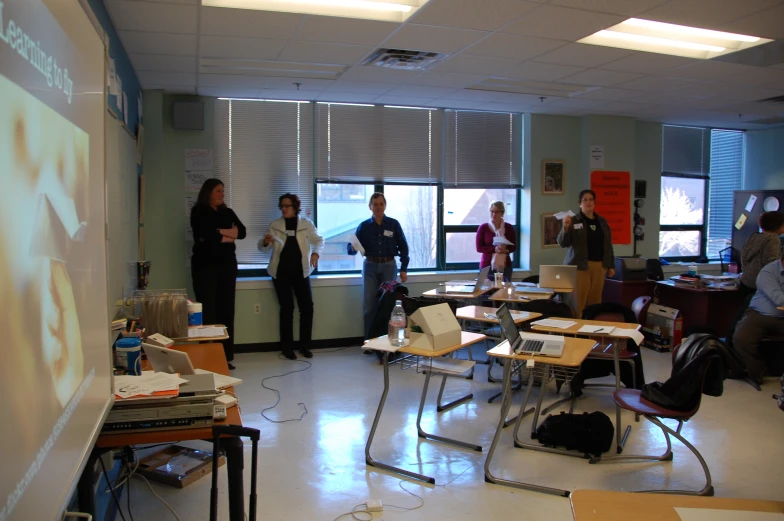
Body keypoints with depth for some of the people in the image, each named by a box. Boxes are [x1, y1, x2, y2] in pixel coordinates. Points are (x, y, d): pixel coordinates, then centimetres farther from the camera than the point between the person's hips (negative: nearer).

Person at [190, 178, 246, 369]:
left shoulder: (227, 212, 15)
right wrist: (228, 236, -2)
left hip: (227, 265, 5)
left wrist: (218, 232, -9)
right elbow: (207, 235, -15)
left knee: (226, 310, 3)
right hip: (205, 266, -5)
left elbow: (242, 232, 1)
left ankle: (226, 357, 8)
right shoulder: (199, 212, 0)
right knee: (207, 312, -7)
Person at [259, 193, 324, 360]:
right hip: (281, 272, 0)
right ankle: (287, 348, 9)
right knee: (287, 308, 0)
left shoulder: (306, 223, 2)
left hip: (300, 271, 1)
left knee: (307, 306, -3)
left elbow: (319, 240, 8)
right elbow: (262, 248, 3)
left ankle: (305, 346, 11)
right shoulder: (275, 225, 3)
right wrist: (265, 241, -21)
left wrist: (315, 253, -13)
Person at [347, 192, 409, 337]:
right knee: (369, 304, -1)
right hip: (370, 266, 0)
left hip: (389, 266, 0)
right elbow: (352, 248, 0)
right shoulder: (363, 226, 1)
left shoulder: (394, 224, 0)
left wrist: (403, 269, -2)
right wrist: (353, 248, -24)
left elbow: (403, 247, 3)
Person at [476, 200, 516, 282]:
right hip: (487, 265, -2)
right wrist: (494, 249, -17)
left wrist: (506, 250, -14)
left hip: (505, 266, 2)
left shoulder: (509, 228, 6)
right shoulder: (483, 227, 1)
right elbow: (479, 248, -2)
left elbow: (514, 247, 9)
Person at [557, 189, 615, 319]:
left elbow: (608, 245, 19)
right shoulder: (573, 221, -2)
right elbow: (563, 243, -9)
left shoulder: (602, 221, 14)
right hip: (580, 266, -5)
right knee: (579, 300, -7)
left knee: (595, 300, 6)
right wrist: (565, 228, -26)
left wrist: (611, 265, 16)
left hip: (599, 266, 5)